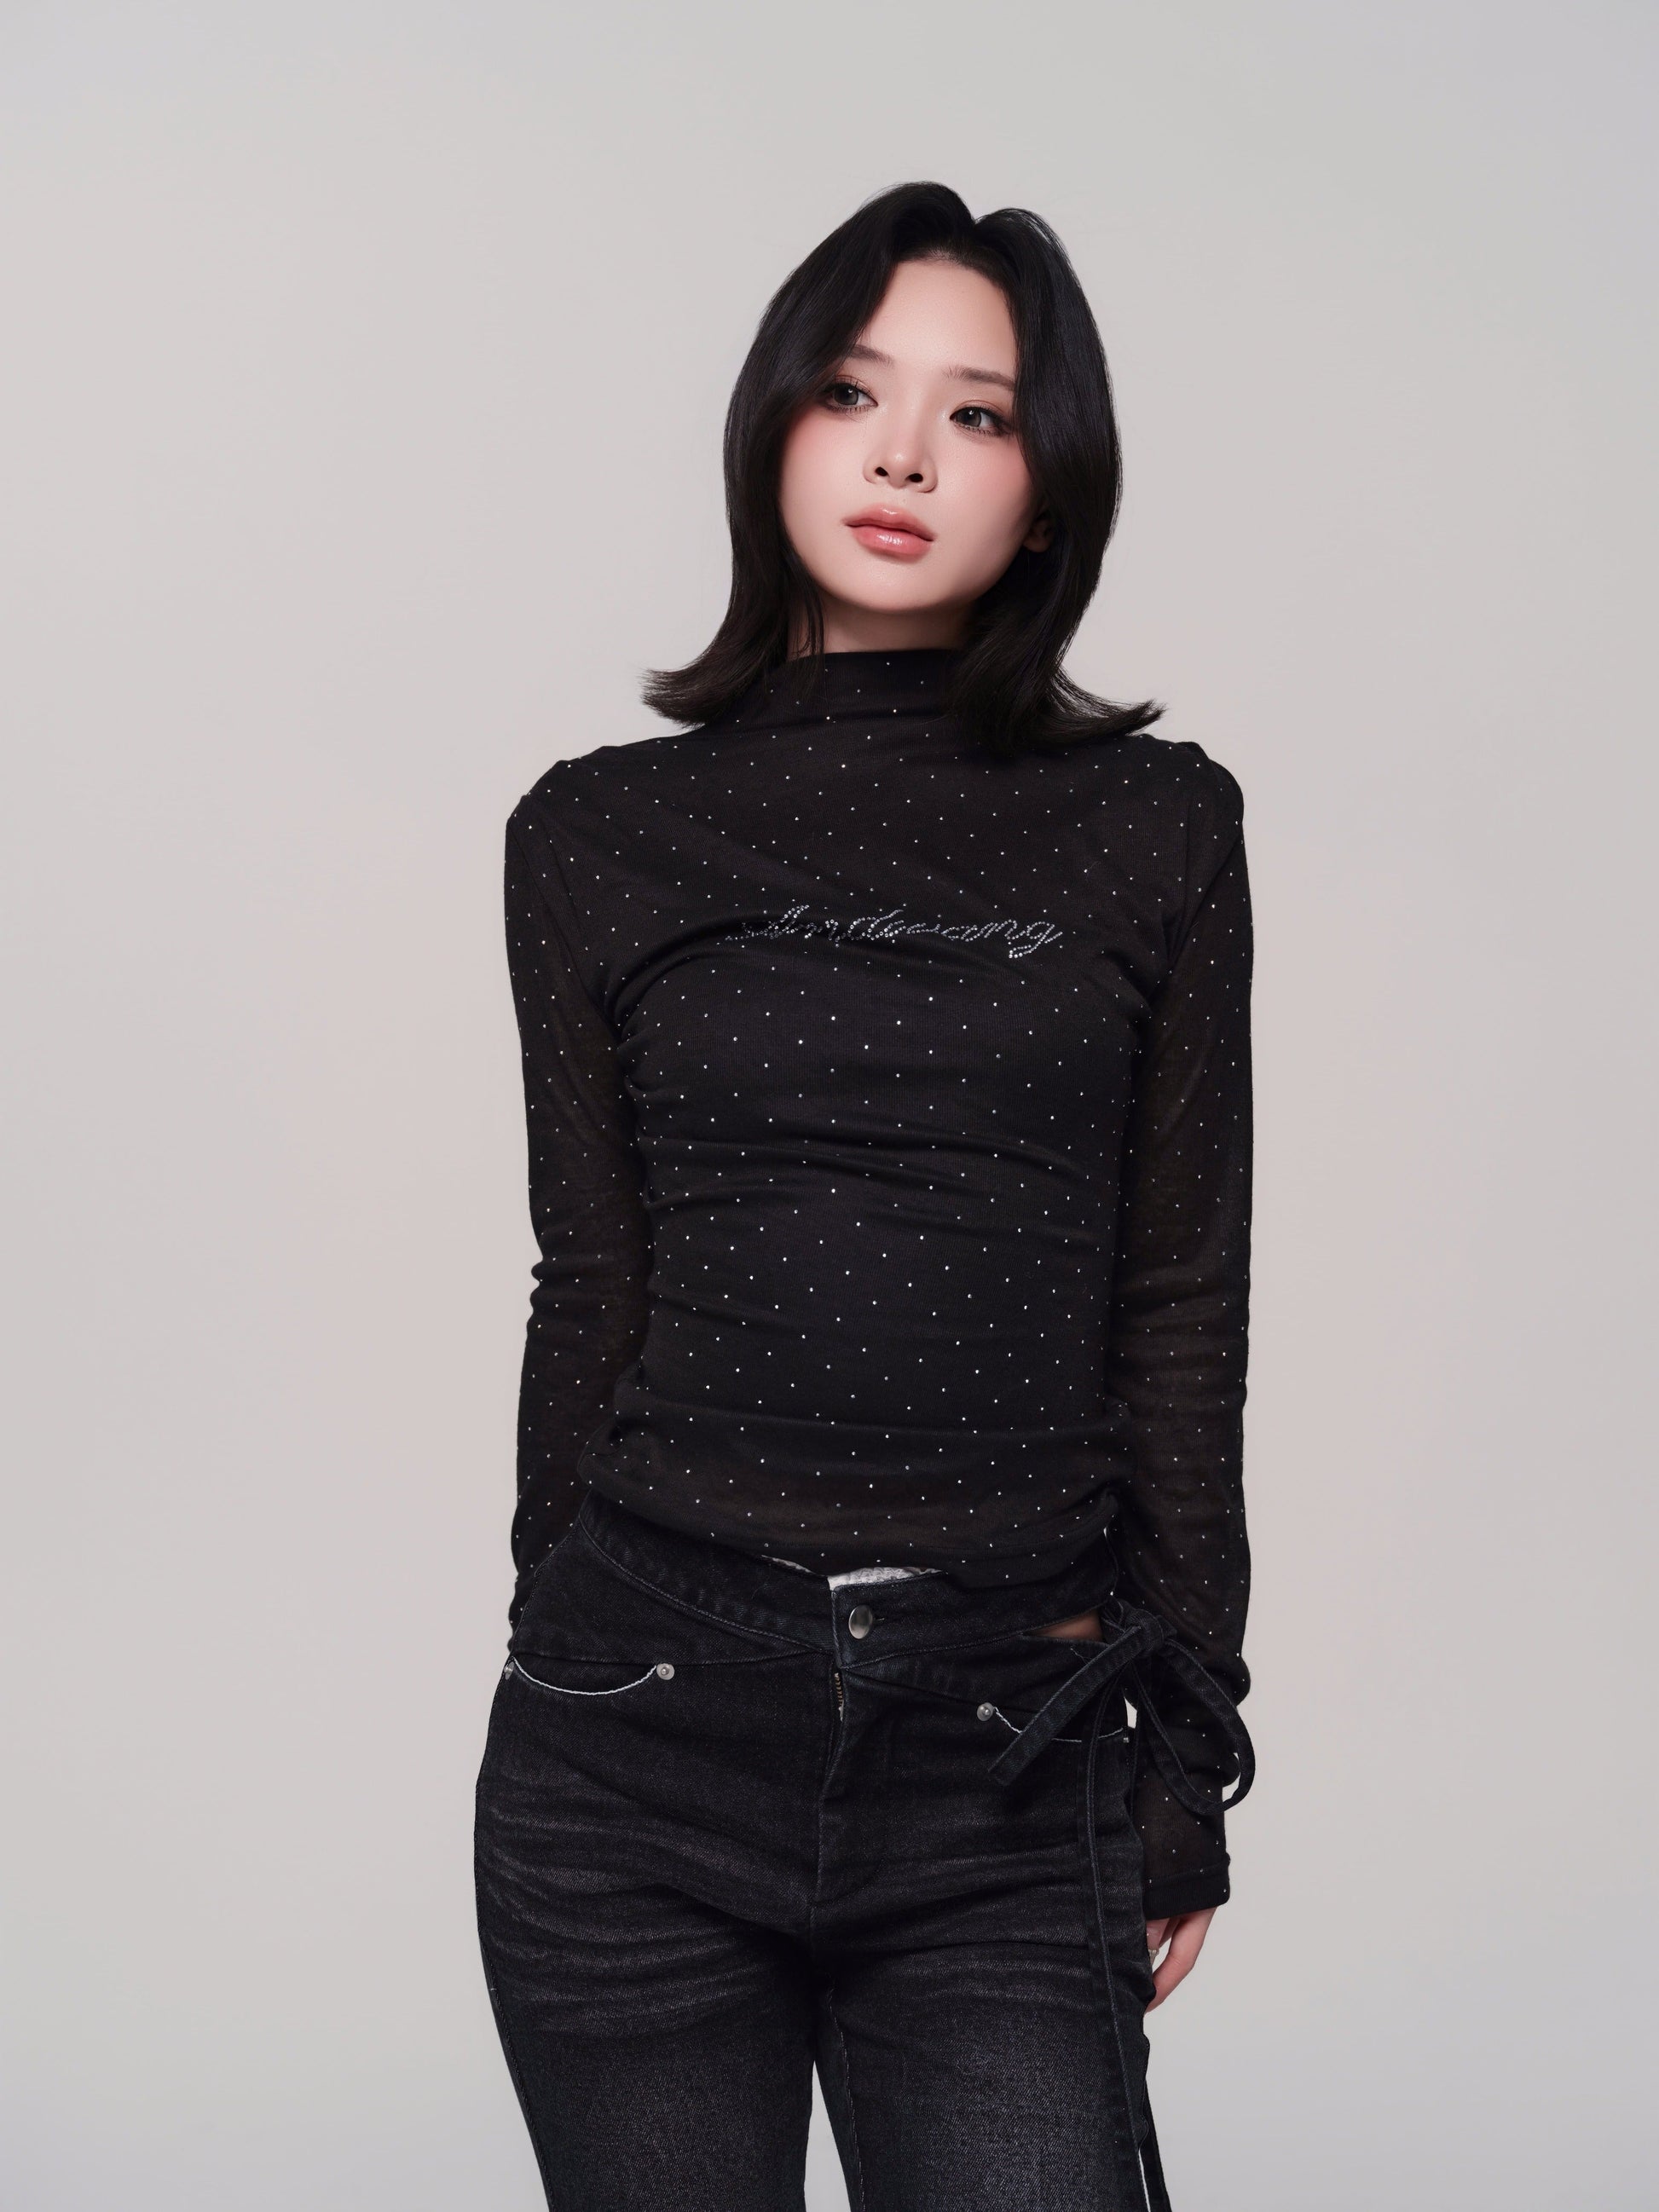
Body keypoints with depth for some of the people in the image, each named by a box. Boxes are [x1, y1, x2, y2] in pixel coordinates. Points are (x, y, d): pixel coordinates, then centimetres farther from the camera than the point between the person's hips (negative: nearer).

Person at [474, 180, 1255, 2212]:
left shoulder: (1156, 829, 4)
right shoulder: (602, 833, 5)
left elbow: (1183, 1312, 3)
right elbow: (593, 1289, 7)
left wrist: (1189, 1762, 2)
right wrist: (567, 1674, 9)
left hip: (1012, 1760, 0)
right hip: (642, 1739, 1)